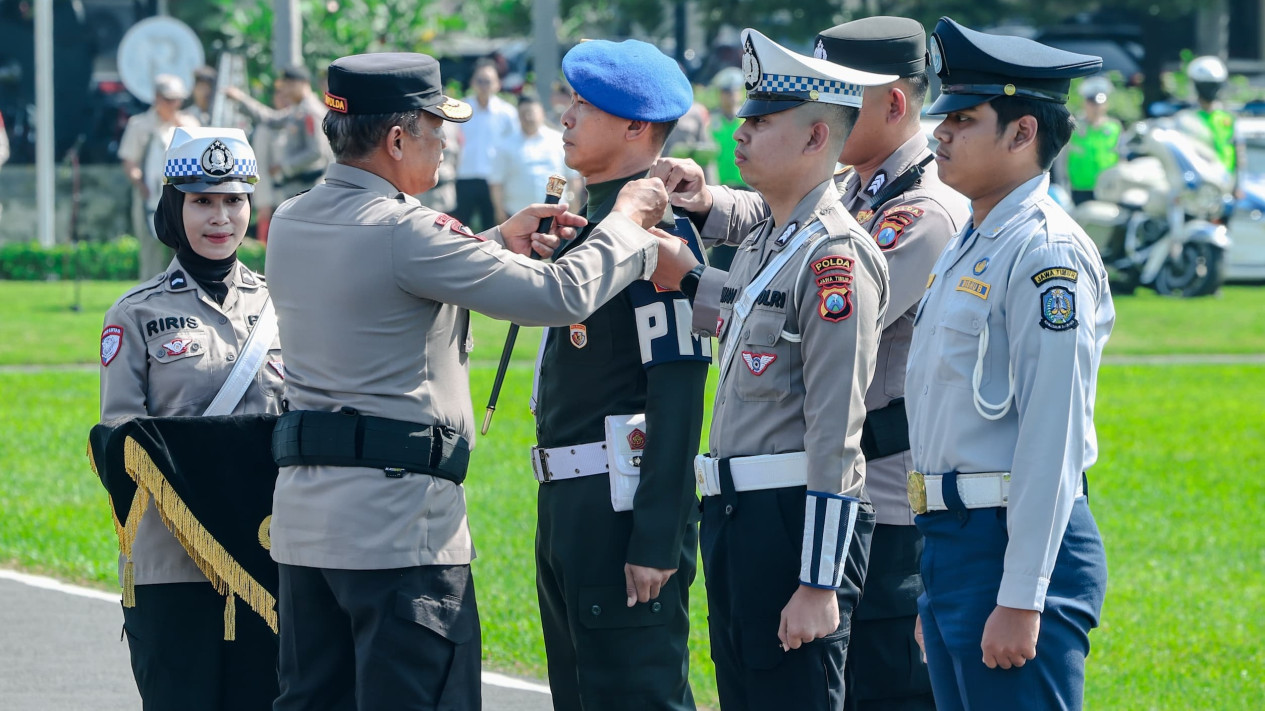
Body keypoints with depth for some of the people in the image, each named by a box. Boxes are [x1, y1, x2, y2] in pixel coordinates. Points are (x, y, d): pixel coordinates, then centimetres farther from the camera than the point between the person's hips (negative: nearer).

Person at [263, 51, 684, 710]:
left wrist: (500, 241, 27)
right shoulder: (400, 231, -16)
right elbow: (562, 297, -15)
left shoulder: (291, 223, 10)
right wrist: (627, 222, 1)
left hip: (303, 510, 8)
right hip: (400, 519, -8)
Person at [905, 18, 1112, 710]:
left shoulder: (1048, 255, -13)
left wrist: (1021, 601, -22)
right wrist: (937, 594, 20)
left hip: (1017, 543, -10)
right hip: (949, 542, 10)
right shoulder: (963, 250, 16)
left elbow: (1052, 441, -19)